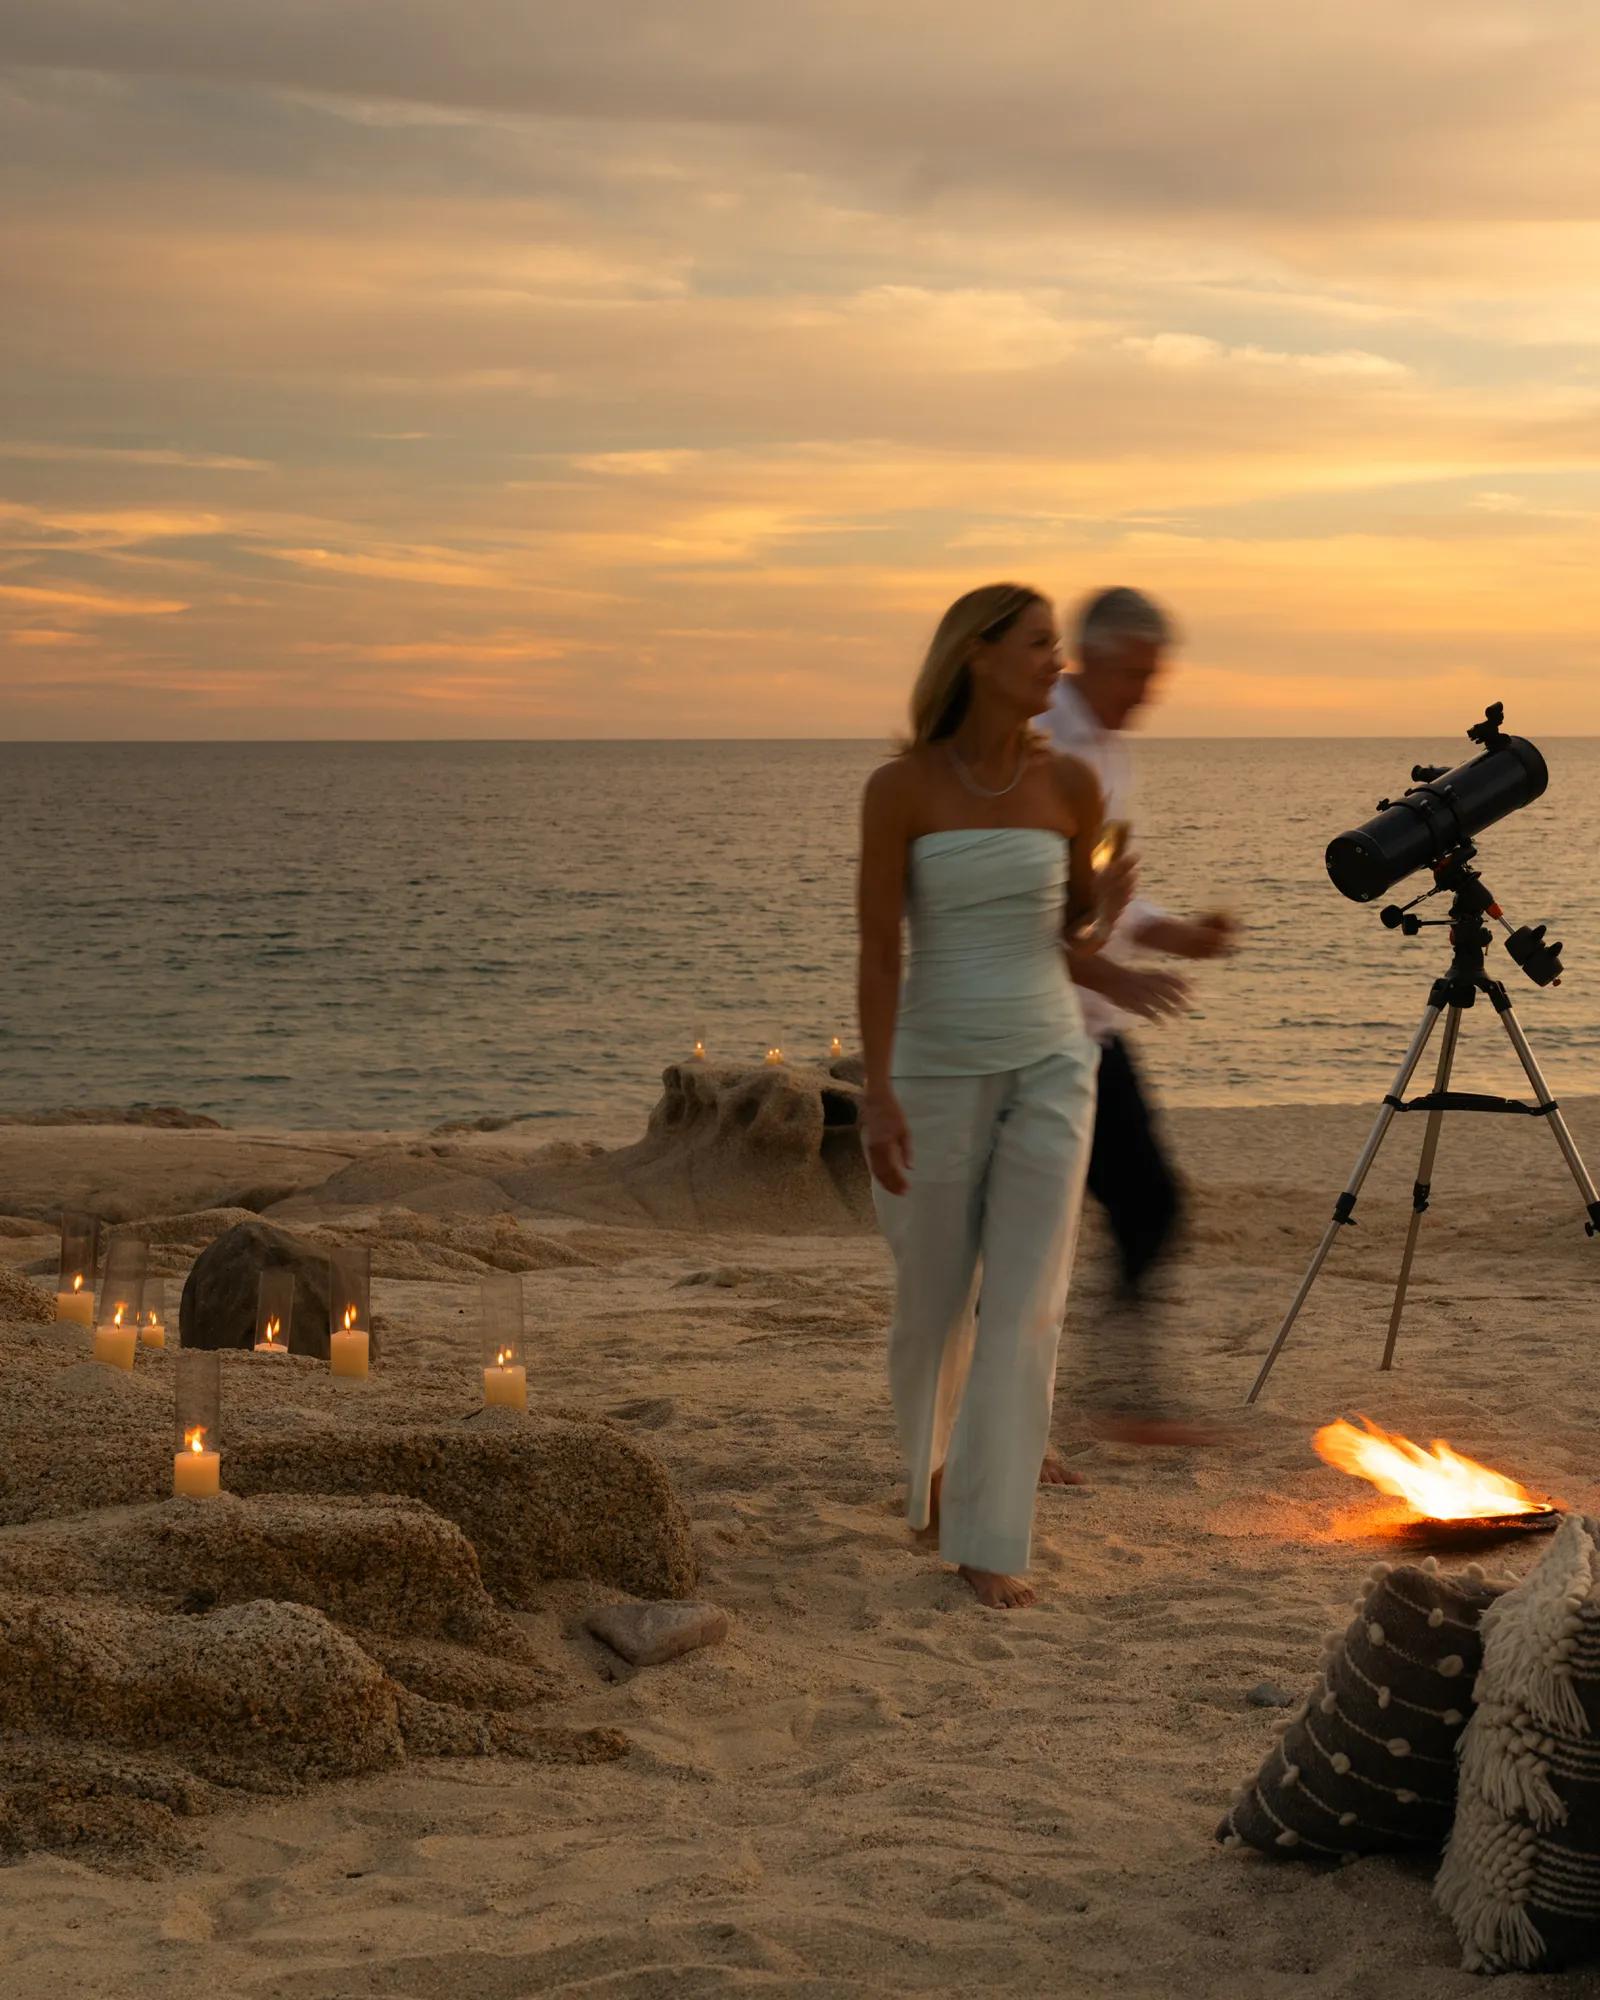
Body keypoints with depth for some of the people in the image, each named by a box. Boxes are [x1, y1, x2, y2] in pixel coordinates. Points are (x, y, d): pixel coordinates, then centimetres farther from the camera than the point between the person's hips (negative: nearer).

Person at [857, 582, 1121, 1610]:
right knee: (935, 1295, 12)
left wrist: (1108, 901, -8)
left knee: (1026, 1306, -6)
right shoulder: (901, 786, -9)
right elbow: (879, 948, -9)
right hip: (938, 1071, -2)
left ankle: (991, 1538, 1)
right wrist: (878, 1092, -15)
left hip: (1050, 1068, 2)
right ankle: (934, 1458, 42)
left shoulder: (1070, 783, -1)